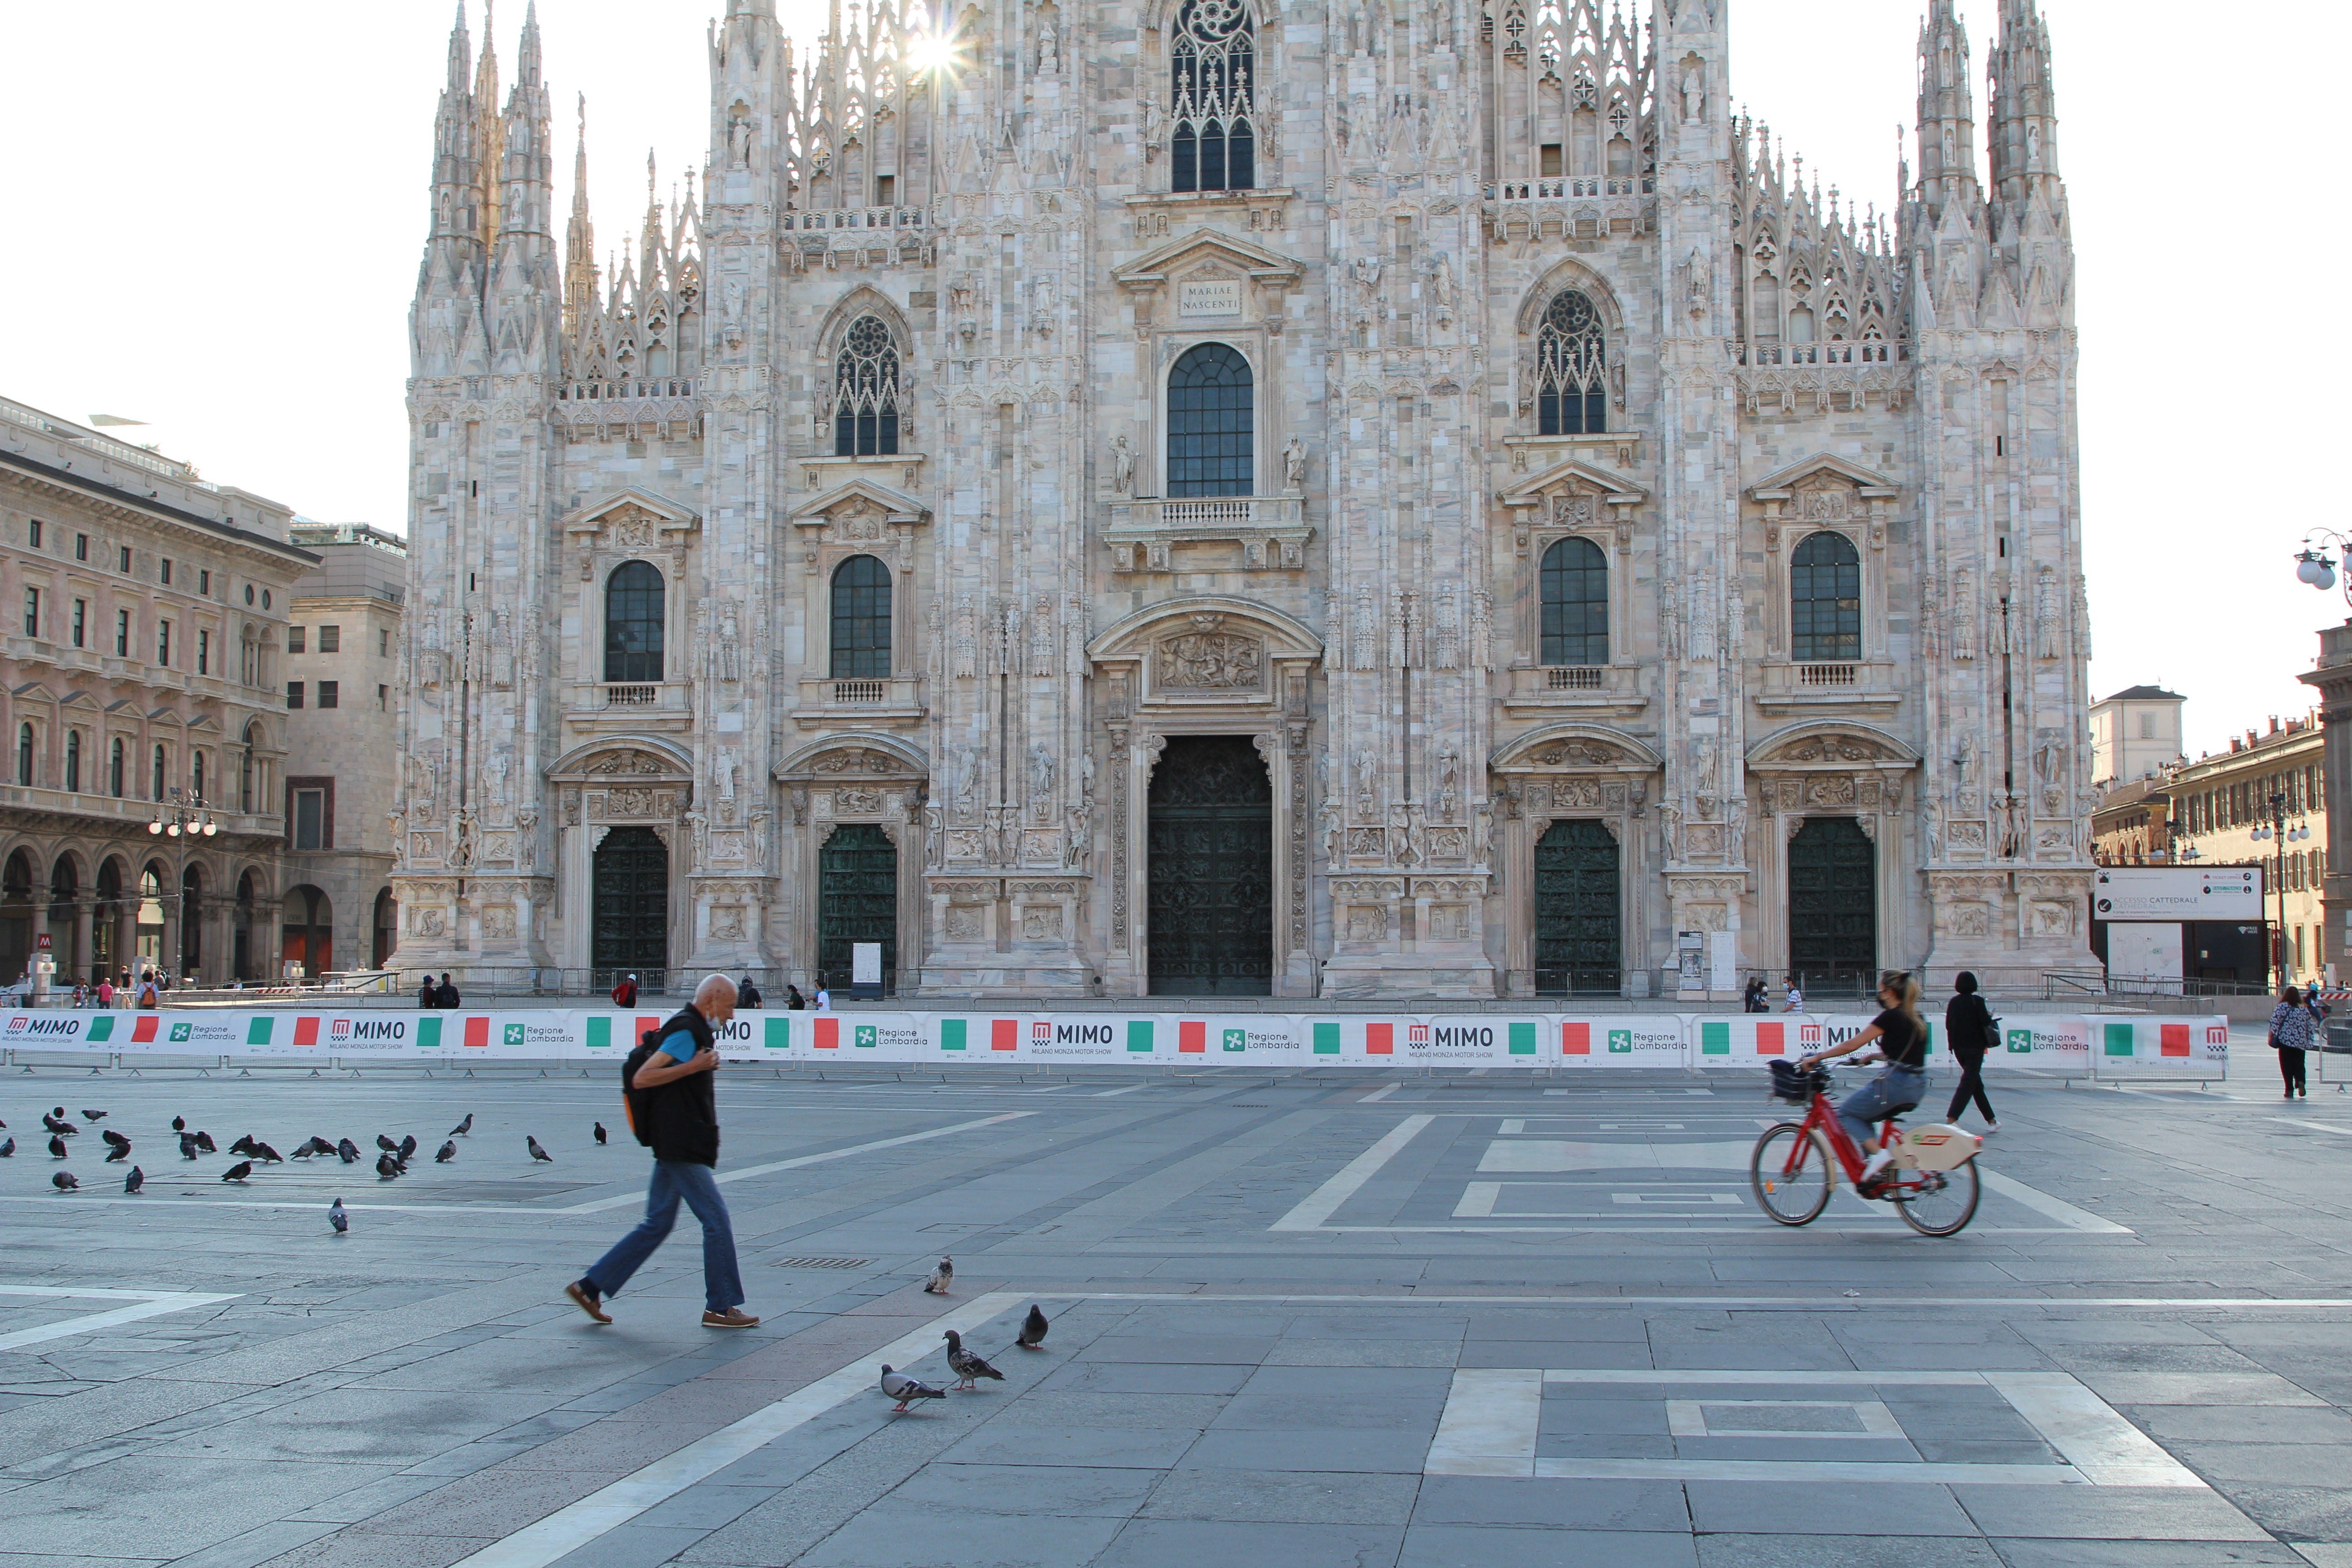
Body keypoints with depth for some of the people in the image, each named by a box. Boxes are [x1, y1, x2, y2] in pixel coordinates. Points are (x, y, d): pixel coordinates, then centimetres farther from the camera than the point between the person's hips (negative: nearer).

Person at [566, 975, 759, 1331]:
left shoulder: (692, 1029, 17)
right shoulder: (687, 1031, -15)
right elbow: (641, 1079, -21)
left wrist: (705, 1066, 20)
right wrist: (693, 1067, -23)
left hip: (675, 1144, 10)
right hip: (681, 1145, -10)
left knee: (657, 1224, 12)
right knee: (717, 1220, -4)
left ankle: (590, 1286, 14)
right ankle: (720, 1307, 3)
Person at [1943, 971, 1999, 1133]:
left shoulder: (1953, 1002, 4)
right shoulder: (1977, 1001, -11)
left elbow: (1948, 1025, 6)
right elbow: (1985, 1022, -16)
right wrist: (1989, 1015, 4)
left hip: (1959, 1048, 6)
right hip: (1975, 1047, -6)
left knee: (1976, 1083, 16)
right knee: (1968, 1083, -7)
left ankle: (1991, 1121, 23)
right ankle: (1951, 1119, -21)